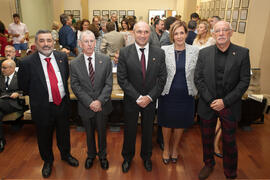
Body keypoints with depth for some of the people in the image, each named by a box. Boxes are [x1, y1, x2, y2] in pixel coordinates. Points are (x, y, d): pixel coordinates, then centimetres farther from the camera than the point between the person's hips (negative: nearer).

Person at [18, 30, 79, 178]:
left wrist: (63, 93, 8)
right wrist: (38, 95, 2)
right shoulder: (27, 62, -16)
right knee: (45, 137, 18)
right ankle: (47, 161, 46)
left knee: (64, 133, 22)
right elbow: (23, 86, -3)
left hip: (62, 104, 3)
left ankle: (66, 155, 50)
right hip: (42, 108, -2)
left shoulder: (62, 57, -4)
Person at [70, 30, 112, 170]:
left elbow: (109, 83, -9)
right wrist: (89, 102, -17)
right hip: (85, 106, 0)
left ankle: (102, 156, 42)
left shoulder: (105, 60, -7)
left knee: (102, 132, 17)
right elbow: (75, 86, -8)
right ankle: (91, 155, 46)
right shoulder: (74, 64, -6)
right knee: (89, 133, 20)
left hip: (102, 105, 0)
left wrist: (100, 101, -19)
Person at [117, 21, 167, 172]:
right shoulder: (124, 53, -9)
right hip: (131, 100, -1)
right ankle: (127, 157, 41)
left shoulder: (159, 53, -5)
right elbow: (122, 79, -12)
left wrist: (149, 97, -14)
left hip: (150, 100, 2)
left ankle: (146, 157, 44)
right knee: (130, 131, 15)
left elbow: (162, 78, -5)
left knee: (148, 130, 19)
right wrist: (137, 97, -17)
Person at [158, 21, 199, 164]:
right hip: (168, 93, -1)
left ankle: (175, 148, 41)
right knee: (167, 123, 13)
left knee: (180, 123, 16)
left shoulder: (195, 51, -2)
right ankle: (166, 149, 38)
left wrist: (196, 90, 2)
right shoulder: (164, 50, -7)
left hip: (186, 94, 2)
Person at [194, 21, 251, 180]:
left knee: (229, 142, 12)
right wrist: (210, 100, -12)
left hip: (230, 107, -1)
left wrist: (225, 101, -14)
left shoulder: (242, 53, -5)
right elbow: (198, 79, -3)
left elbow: (244, 81, -7)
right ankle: (209, 164, 43)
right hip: (208, 105, 2)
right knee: (207, 138, 18)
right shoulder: (204, 53, -1)